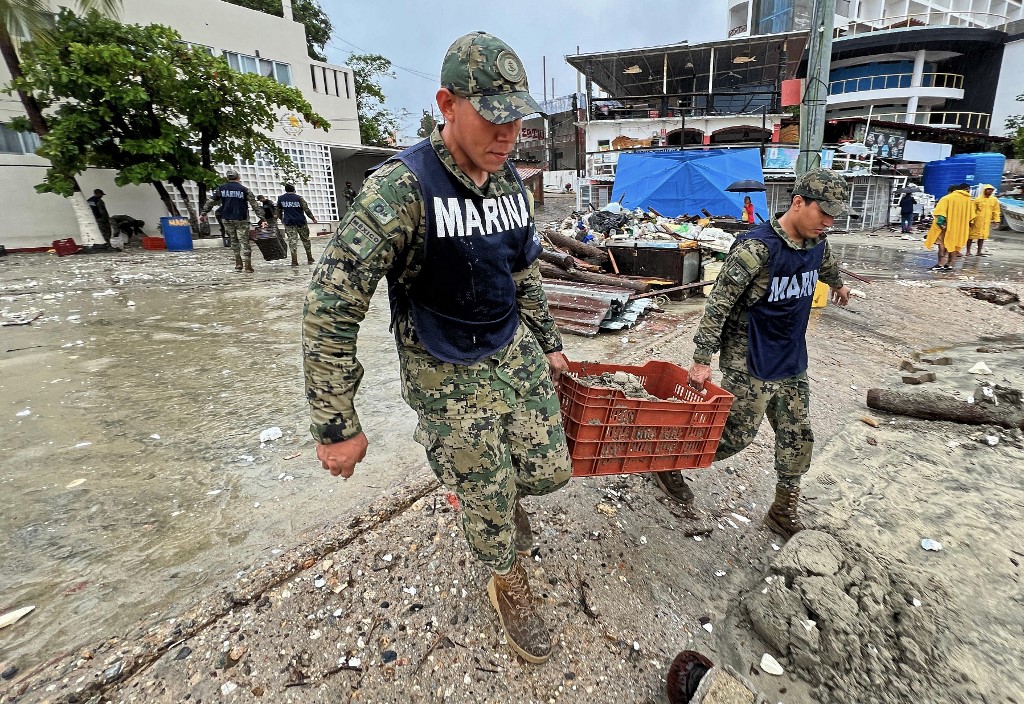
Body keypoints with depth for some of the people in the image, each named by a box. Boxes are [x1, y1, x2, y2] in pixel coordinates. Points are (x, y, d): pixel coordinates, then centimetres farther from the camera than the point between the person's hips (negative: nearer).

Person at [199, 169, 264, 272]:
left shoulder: (220, 188, 5)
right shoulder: (244, 189, -2)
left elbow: (211, 201, 8)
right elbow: (254, 204, -5)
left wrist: (204, 213, 17)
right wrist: (262, 218, -4)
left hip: (226, 219, 3)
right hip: (241, 220, -3)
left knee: (234, 241, 16)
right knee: (244, 242, -2)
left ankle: (238, 265, 16)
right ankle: (247, 267, -7)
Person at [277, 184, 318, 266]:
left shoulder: (280, 198, 5)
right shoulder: (299, 198, -5)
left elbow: (278, 210, 14)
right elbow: (306, 209, -8)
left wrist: (282, 219, 30)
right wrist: (313, 218, 5)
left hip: (289, 223, 1)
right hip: (301, 222, -1)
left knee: (292, 241, -2)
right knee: (306, 240, 11)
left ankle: (294, 261, -10)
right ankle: (310, 259, 17)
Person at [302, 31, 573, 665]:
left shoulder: (513, 185, 1)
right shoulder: (402, 188, -21)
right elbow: (331, 308, -22)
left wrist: (549, 345, 18)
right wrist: (337, 427, -18)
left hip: (516, 355, 6)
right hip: (449, 378, -5)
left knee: (550, 472, 12)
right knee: (488, 506, 9)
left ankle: (502, 494, 48)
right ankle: (510, 584, 42)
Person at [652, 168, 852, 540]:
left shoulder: (817, 244, 4)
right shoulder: (757, 247, -21)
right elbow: (719, 303, -21)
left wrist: (838, 283, 51)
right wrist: (703, 359, -22)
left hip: (793, 360, 8)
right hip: (750, 361, -8)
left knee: (797, 436, 11)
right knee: (737, 434, 1)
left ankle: (784, 511, 29)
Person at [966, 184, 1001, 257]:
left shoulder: (994, 200, 7)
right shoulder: (978, 199, -5)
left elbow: (996, 211, 11)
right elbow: (973, 211, -6)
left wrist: (996, 220, 5)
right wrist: (971, 220, -11)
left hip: (986, 222, 4)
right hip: (976, 221, -4)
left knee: (982, 236, 7)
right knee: (971, 235, 0)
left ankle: (979, 251, 13)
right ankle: (968, 251, 8)